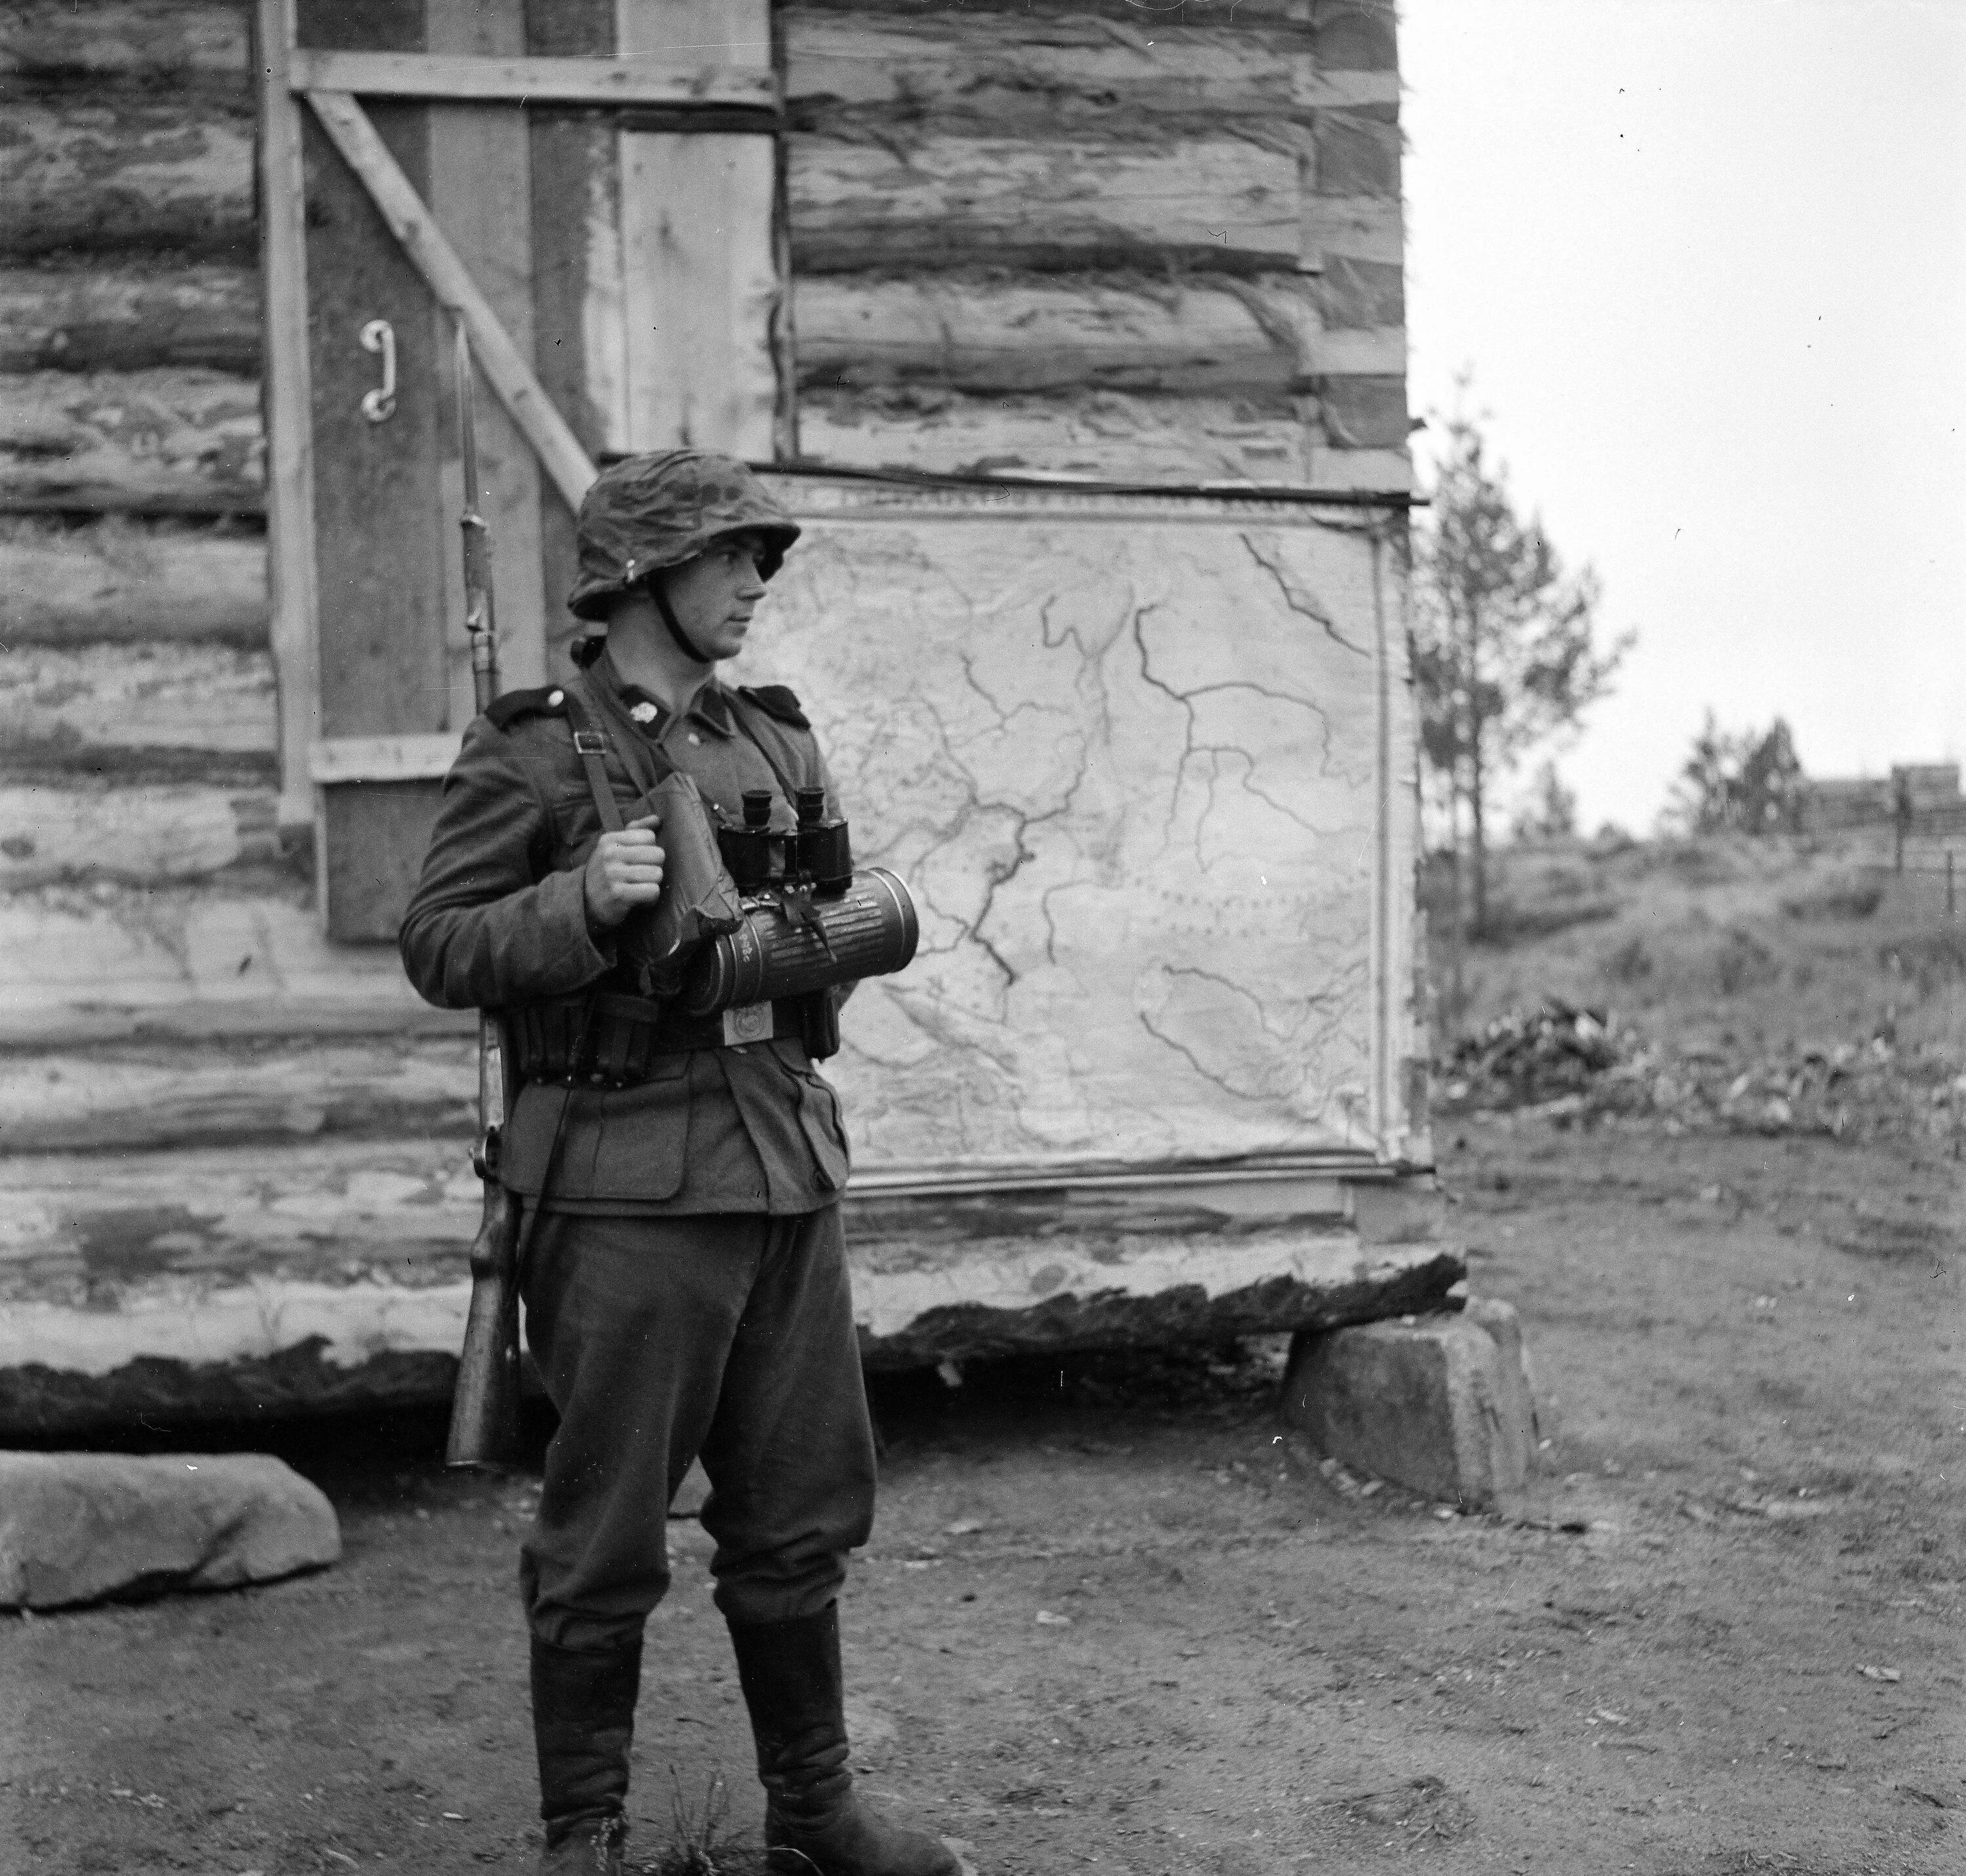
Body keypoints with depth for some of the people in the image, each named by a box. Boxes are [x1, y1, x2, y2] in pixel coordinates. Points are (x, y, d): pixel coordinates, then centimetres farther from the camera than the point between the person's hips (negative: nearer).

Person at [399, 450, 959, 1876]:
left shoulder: (781, 742, 13)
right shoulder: (531, 753, -4)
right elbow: (438, 947, -8)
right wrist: (584, 902, -23)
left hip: (788, 1171, 6)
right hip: (627, 1187, -6)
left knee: (803, 1520, 13)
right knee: (606, 1541, 3)